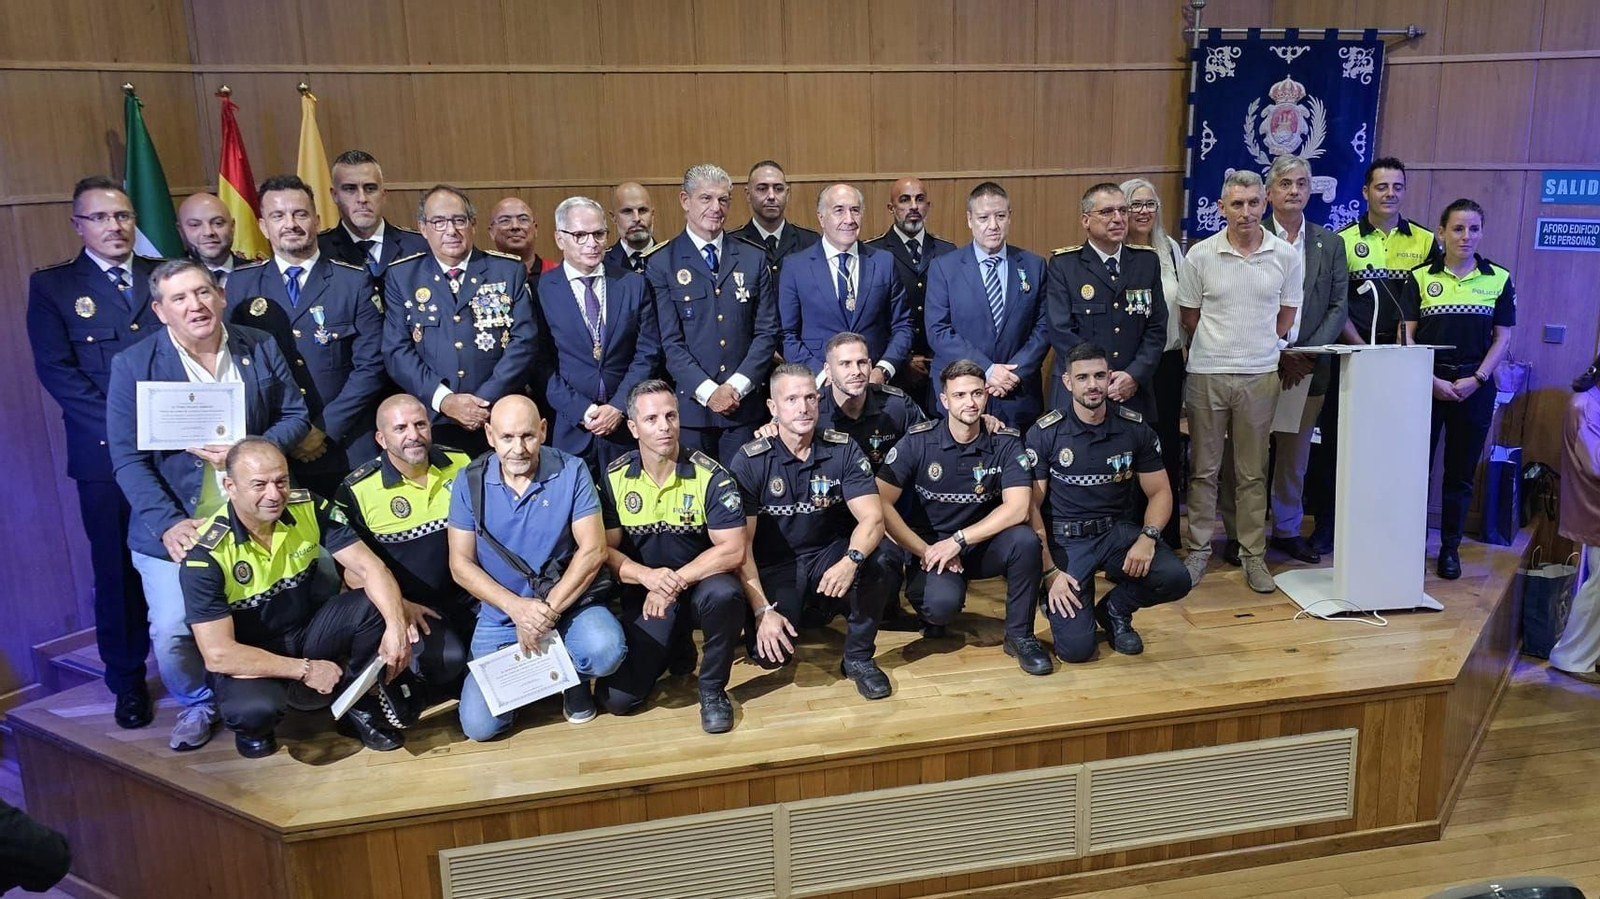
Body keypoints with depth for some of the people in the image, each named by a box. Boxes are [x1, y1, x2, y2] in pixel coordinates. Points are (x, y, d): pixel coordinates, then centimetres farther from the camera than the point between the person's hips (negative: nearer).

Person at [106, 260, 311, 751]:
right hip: (178, 526, -2)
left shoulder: (260, 347, 3)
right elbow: (129, 459, -7)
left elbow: (296, 416, 6)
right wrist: (169, 524, -20)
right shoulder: (133, 365, -4)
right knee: (171, 630, -10)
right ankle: (196, 705, 22)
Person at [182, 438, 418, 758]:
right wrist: (305, 670, -24)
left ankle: (358, 706, 2)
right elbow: (217, 654, -25)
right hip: (248, 656, -4)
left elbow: (369, 567, -18)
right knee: (256, 708, -36)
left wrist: (396, 624, -36)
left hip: (309, 630, 4)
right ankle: (253, 727, 5)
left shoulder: (310, 509, -14)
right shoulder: (206, 554, -24)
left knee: (377, 605, -22)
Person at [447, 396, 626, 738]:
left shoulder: (571, 472, -9)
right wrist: (516, 607, -17)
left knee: (606, 650, -33)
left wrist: (549, 609, -19)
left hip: (569, 600, -1)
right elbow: (461, 564, -4)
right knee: (479, 725, -8)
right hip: (501, 612, 2)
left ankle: (574, 677, 6)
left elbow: (593, 550, -11)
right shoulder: (470, 482, -4)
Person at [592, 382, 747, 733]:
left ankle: (712, 689, -10)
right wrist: (647, 575, -25)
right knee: (616, 698, -12)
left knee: (724, 594, -38)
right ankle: (672, 647, 21)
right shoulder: (615, 478, -4)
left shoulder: (710, 476, -11)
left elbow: (733, 551, -17)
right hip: (644, 596, 2)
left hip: (700, 583, -2)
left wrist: (675, 582, -27)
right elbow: (605, 550, -4)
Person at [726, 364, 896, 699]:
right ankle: (801, 608, 15)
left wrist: (851, 560, -39)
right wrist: (762, 611, -24)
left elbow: (872, 518, -17)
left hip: (829, 554, 1)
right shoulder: (749, 462, -13)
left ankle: (859, 657, -6)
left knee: (875, 561, -30)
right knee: (769, 654, -22)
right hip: (775, 566, -1)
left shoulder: (843, 450, -8)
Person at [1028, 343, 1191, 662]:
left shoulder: (1136, 429, -1)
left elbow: (1159, 492, 5)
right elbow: (1031, 506, -6)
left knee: (1175, 579, -26)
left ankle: (1115, 609, 7)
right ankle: (1055, 600, 19)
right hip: (1065, 539, -3)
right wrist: (1049, 572, -14)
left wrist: (1148, 537, -16)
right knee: (1075, 648, -18)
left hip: (1119, 531, 3)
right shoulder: (1044, 434, -8)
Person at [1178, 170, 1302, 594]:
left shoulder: (1285, 255, 0)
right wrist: (1219, 347, 10)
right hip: (1207, 373, -1)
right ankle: (1199, 550, 18)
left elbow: (1287, 314, 11)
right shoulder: (1201, 254, -3)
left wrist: (1259, 346, 11)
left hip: (1260, 375, 1)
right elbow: (1190, 315, 6)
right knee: (1204, 468, 7)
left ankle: (1253, 554, 17)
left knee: (1253, 472, 8)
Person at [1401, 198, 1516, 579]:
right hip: (1426, 383, -1)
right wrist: (1431, 380, -11)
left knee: (1461, 472, 7)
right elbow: (1407, 334, -1)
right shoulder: (1421, 277, 2)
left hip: (1474, 387, 1)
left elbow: (1503, 337, 4)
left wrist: (1476, 379, -8)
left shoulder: (1499, 279, 4)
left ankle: (1450, 547, 18)